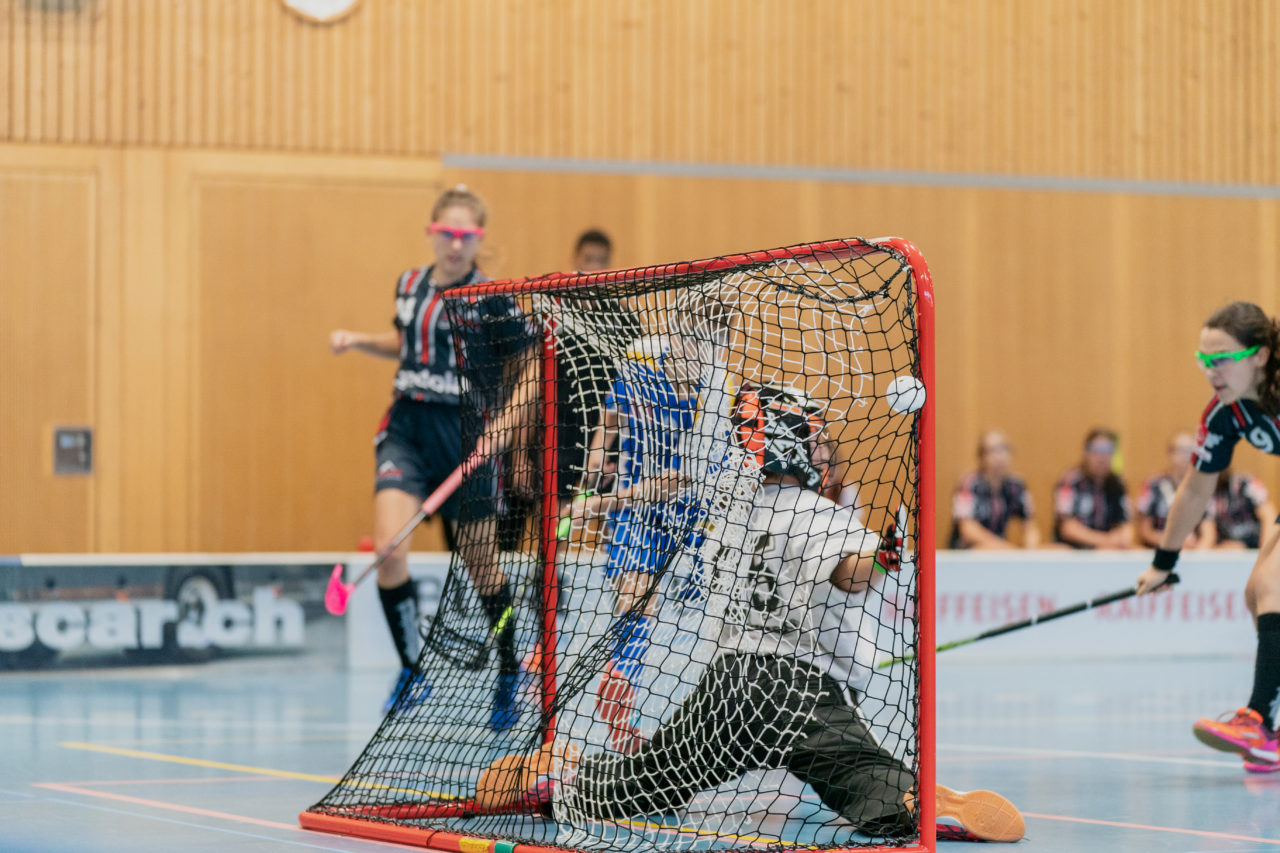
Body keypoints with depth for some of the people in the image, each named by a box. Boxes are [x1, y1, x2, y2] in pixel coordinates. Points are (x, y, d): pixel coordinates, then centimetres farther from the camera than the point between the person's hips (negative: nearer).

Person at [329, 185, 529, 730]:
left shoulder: (492, 299, -8)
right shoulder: (409, 285, 7)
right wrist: (358, 341, 10)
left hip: (463, 433, -3)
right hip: (406, 426, 4)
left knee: (478, 562, 9)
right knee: (389, 549, -15)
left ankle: (508, 674, 31)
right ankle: (411, 669, 1)